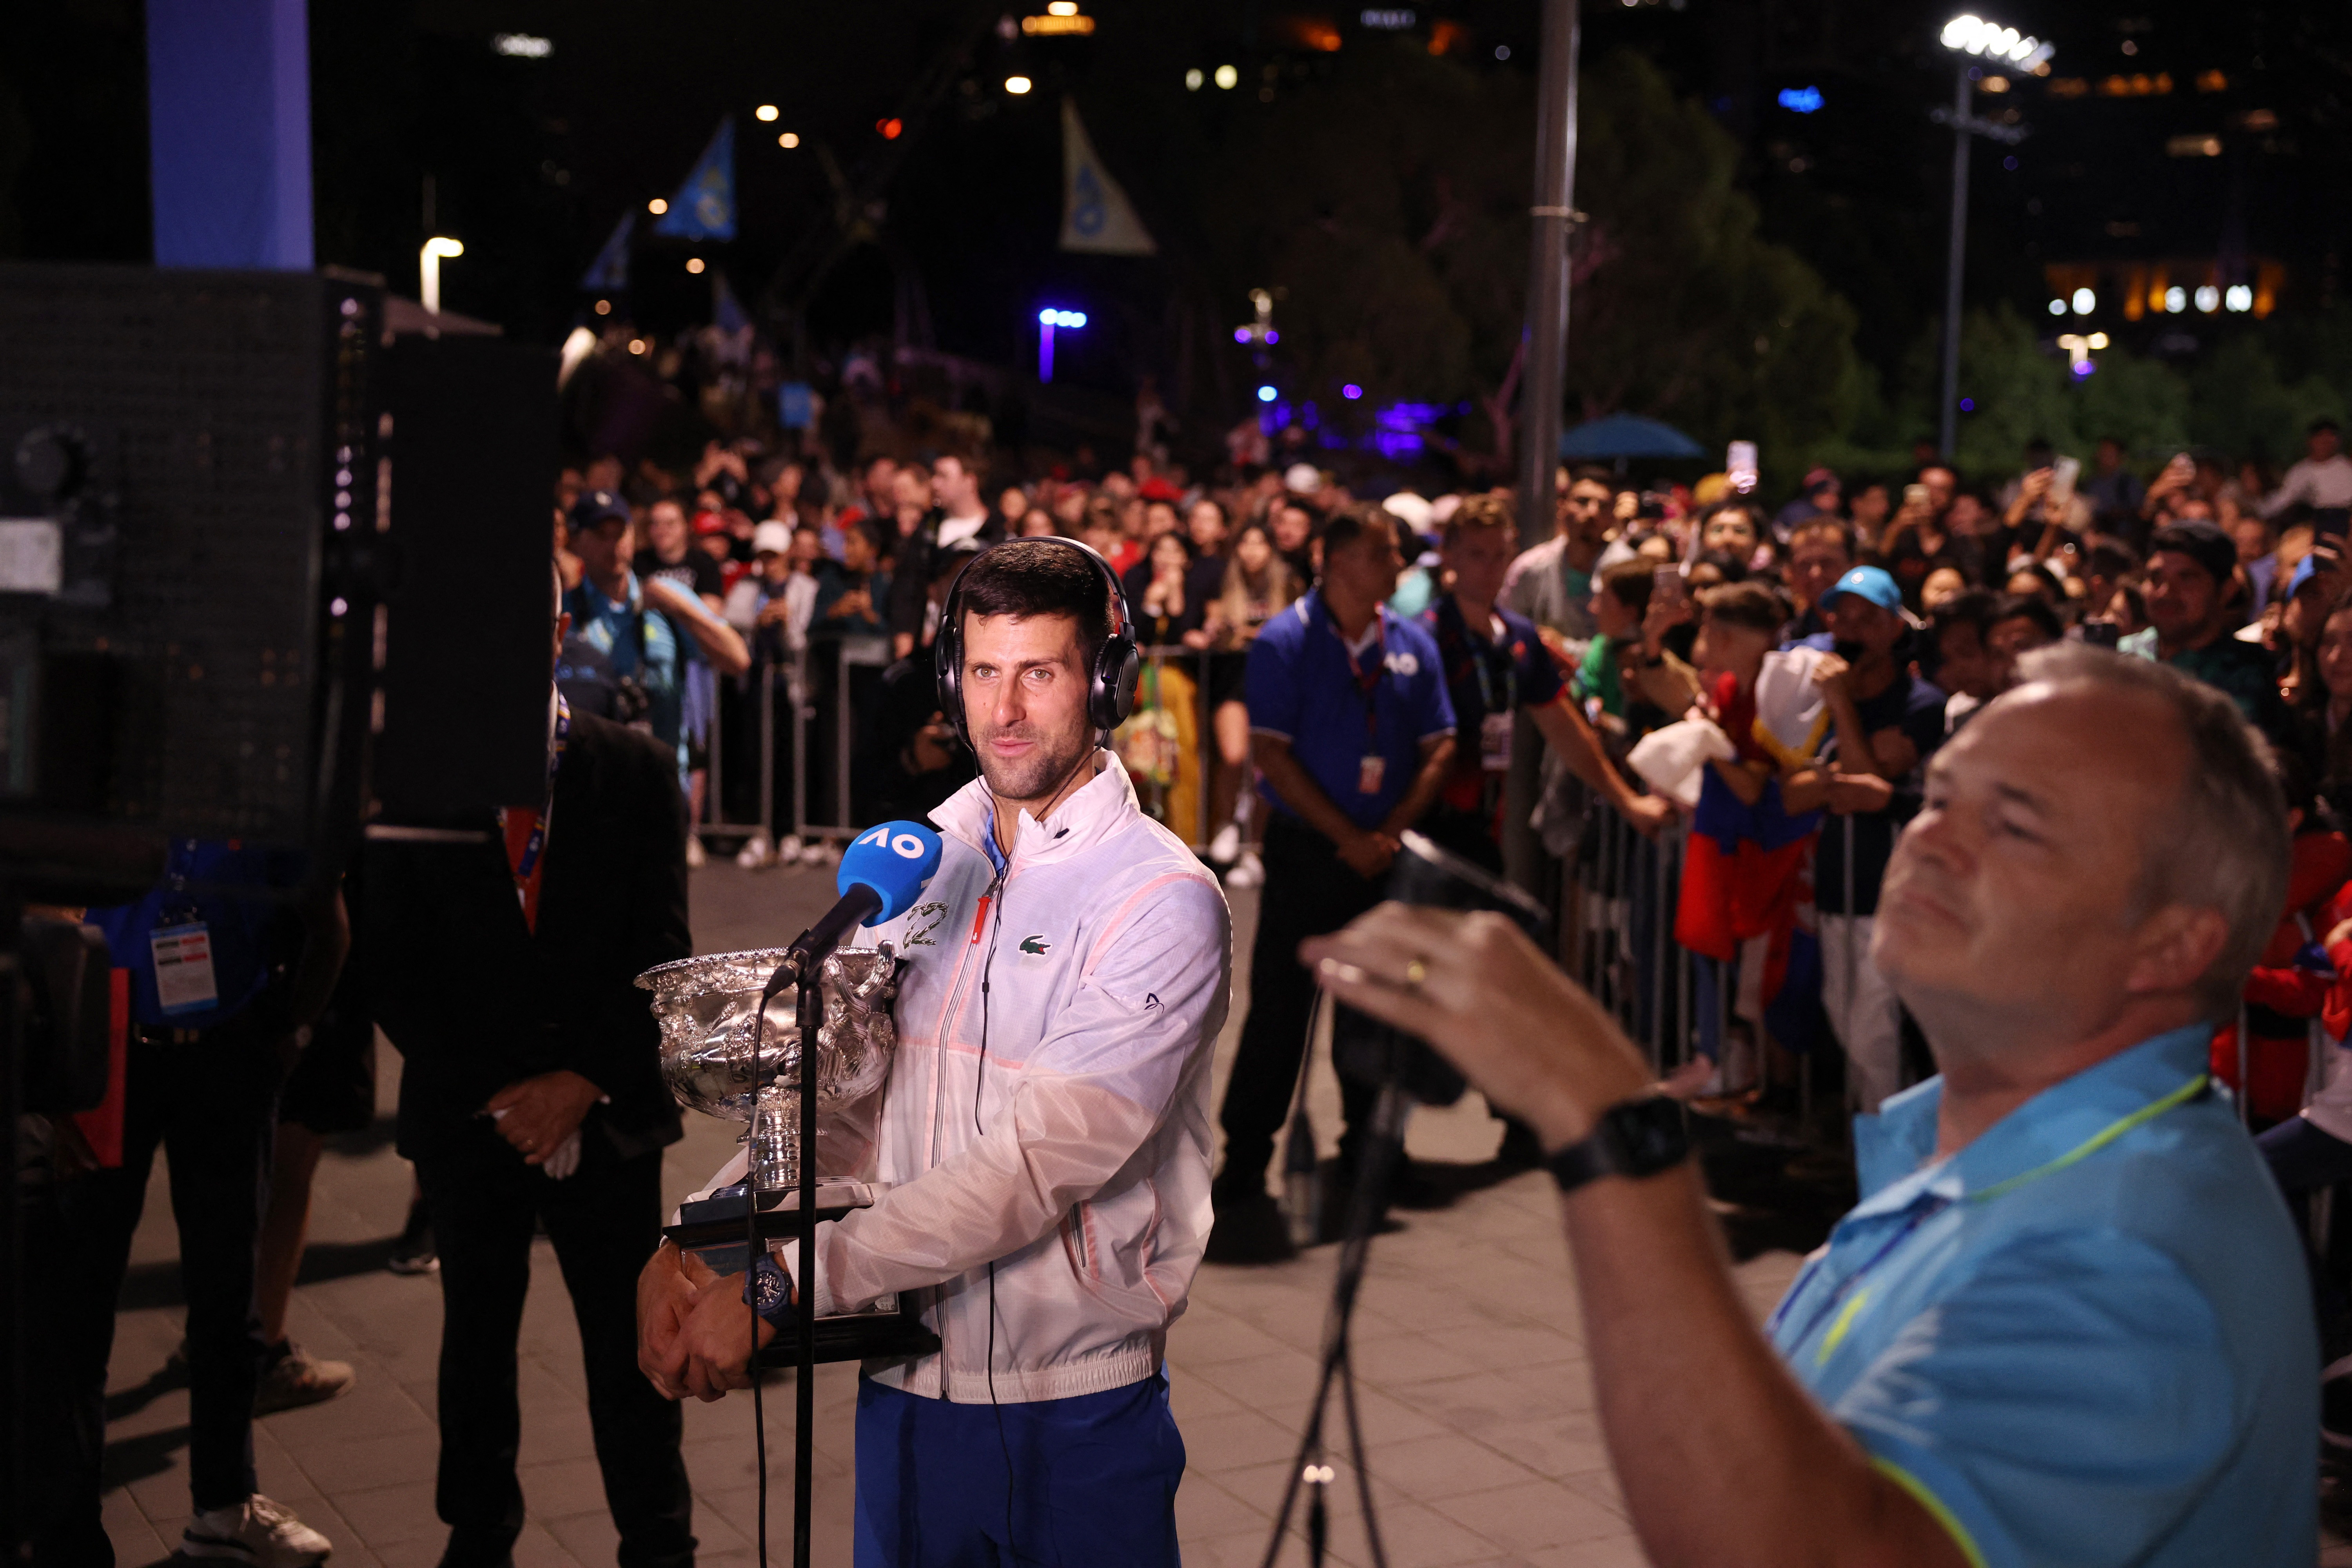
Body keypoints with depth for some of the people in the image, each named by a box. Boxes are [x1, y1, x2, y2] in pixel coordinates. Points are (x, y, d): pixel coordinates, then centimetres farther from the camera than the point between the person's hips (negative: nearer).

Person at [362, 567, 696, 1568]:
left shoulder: (636, 773, -1)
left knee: (629, 1344, 6)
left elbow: (659, 954, -3)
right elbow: (392, 969, -2)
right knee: (476, 1339, 14)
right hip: (468, 1114, 1)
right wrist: (490, 1094, -9)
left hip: (604, 1115, 0)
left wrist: (583, 1084, -11)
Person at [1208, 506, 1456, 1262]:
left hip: (1384, 854, 4)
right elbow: (1271, 753, -12)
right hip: (1306, 852, -4)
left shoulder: (1412, 644, 5)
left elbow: (1439, 748, 6)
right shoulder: (1285, 643, -8)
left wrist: (1391, 832, -8)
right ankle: (1242, 1175, 3)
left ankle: (1365, 1163, 25)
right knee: (1279, 1010, -4)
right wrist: (1348, 838, -15)